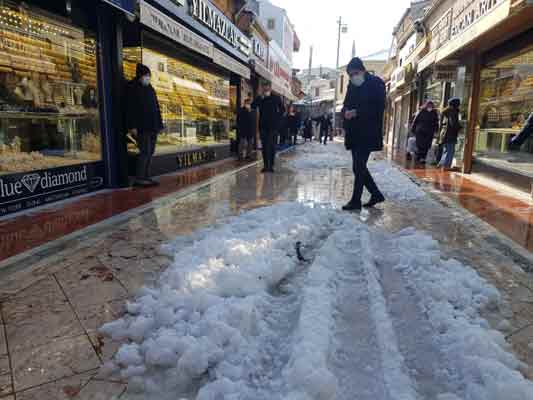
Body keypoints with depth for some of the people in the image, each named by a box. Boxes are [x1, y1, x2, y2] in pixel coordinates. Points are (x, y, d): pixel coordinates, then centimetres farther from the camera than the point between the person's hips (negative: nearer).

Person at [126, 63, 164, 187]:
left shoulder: (150, 89, 17)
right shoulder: (132, 88, -4)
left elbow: (156, 107, 20)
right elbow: (130, 108, -11)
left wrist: (159, 124, 14)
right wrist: (132, 126, -18)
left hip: (153, 127, 8)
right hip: (141, 127, -8)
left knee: (150, 152, 8)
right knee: (145, 152, -10)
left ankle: (146, 177, 14)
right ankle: (139, 179, -4)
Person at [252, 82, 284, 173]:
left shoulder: (276, 98, 5)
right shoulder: (260, 98, 9)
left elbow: (282, 109, 10)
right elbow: (253, 106, -6)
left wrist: (277, 117, -1)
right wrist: (261, 97, -13)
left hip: (273, 125, -2)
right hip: (263, 125, 2)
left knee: (272, 146, -2)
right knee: (264, 146, 3)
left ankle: (271, 165, 2)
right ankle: (266, 165, 7)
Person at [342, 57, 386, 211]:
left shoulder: (376, 83, -6)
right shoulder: (352, 85, 14)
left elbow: (378, 108, -14)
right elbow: (346, 105, 16)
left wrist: (356, 112, -21)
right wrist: (346, 112, -7)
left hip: (367, 134, -8)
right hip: (354, 133, 8)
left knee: (358, 167, -7)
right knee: (359, 167, 11)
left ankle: (356, 201, 3)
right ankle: (376, 194, 25)